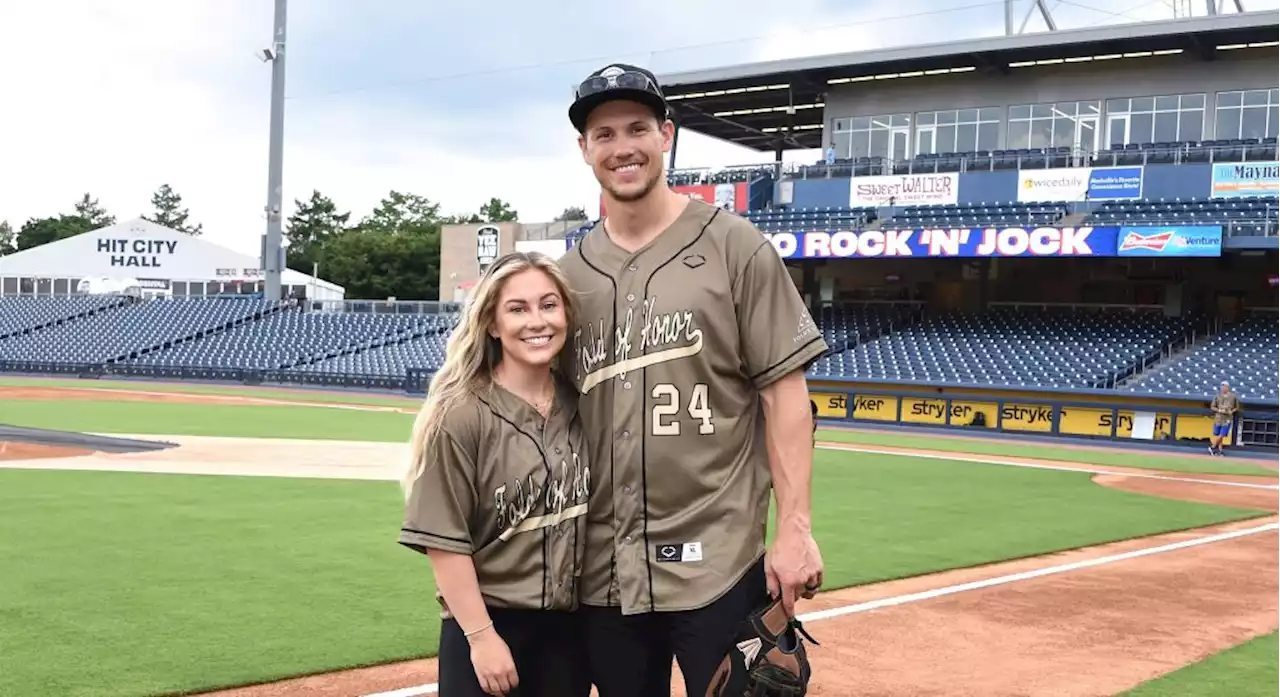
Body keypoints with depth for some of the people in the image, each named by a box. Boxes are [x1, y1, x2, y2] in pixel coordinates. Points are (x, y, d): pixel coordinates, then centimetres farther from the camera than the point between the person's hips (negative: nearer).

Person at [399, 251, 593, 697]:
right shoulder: (460, 415, -14)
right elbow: (444, 540, -13)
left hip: (570, 625, 5)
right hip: (489, 626, -5)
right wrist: (480, 636, -14)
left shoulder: (582, 405, 2)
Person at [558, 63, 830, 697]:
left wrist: (794, 529, -12)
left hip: (720, 564, -4)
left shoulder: (733, 246, -2)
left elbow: (784, 390, -5)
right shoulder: (568, 272, 9)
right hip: (603, 573, 4)